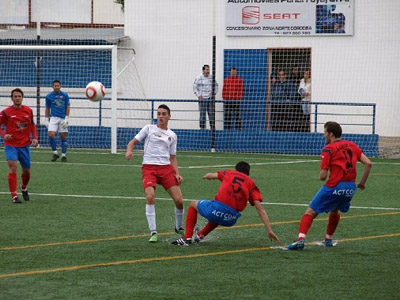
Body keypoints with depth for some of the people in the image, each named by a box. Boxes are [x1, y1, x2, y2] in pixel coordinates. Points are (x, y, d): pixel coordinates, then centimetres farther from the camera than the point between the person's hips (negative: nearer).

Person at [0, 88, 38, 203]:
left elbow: (32, 125, 15)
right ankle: (14, 196, -18)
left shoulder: (28, 111, 1)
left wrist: (34, 138, 2)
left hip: (25, 145, 3)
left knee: (26, 171, 11)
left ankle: (24, 188, 43)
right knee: (13, 167, -21)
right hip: (11, 145, -3)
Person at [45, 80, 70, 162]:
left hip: (63, 118, 0)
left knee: (63, 137, 0)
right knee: (51, 135, -15)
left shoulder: (65, 95, 2)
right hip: (53, 118, 0)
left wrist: (66, 119, -4)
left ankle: (63, 155, 12)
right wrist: (46, 120, 8)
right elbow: (47, 109, 12)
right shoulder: (49, 96, 4)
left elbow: (67, 107, 4)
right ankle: (55, 153, 0)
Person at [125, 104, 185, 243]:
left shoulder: (172, 135, 16)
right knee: (150, 196, -26)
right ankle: (153, 232, -18)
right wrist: (129, 151, -16)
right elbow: (133, 142, 7)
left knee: (179, 200, -8)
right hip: (149, 168, -3)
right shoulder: (149, 129, 9)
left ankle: (179, 228, 20)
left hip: (166, 168, 3)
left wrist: (177, 174, 5)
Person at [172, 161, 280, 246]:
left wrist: (206, 176, 59)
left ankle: (187, 238, 16)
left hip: (216, 209, -2)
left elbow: (210, 175, 34)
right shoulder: (251, 184, 16)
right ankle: (201, 235, 41)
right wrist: (269, 230, 4)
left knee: (193, 205, 28)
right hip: (231, 220, 2)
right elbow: (260, 208, 6)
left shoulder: (229, 173, 18)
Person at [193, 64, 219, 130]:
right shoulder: (198, 78, -1)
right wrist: (198, 95, -6)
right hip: (202, 99, -2)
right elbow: (195, 87, 4)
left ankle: (213, 128, 7)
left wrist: (214, 92, 4)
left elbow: (216, 85, 18)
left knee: (212, 114, 2)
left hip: (210, 98, 2)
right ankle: (202, 128, 4)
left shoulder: (212, 77, 6)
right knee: (202, 114, -1)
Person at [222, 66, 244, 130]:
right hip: (227, 100, 2)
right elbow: (224, 90, 6)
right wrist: (224, 98, -1)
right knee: (227, 115, 4)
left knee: (237, 115, -2)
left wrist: (239, 98, -10)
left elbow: (240, 90, -3)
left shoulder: (240, 80, 1)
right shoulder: (226, 80, 8)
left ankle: (238, 128, 0)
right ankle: (226, 129, 8)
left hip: (236, 100, -2)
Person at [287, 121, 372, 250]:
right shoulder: (352, 145, 14)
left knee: (310, 212, -3)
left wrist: (321, 176, 15)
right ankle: (328, 240, 38)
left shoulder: (328, 149, -4)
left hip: (334, 186, -6)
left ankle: (301, 239, -20)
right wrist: (362, 182, 14)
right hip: (351, 188, 6)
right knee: (334, 211, 33)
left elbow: (323, 176, -8)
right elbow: (368, 163, 9)